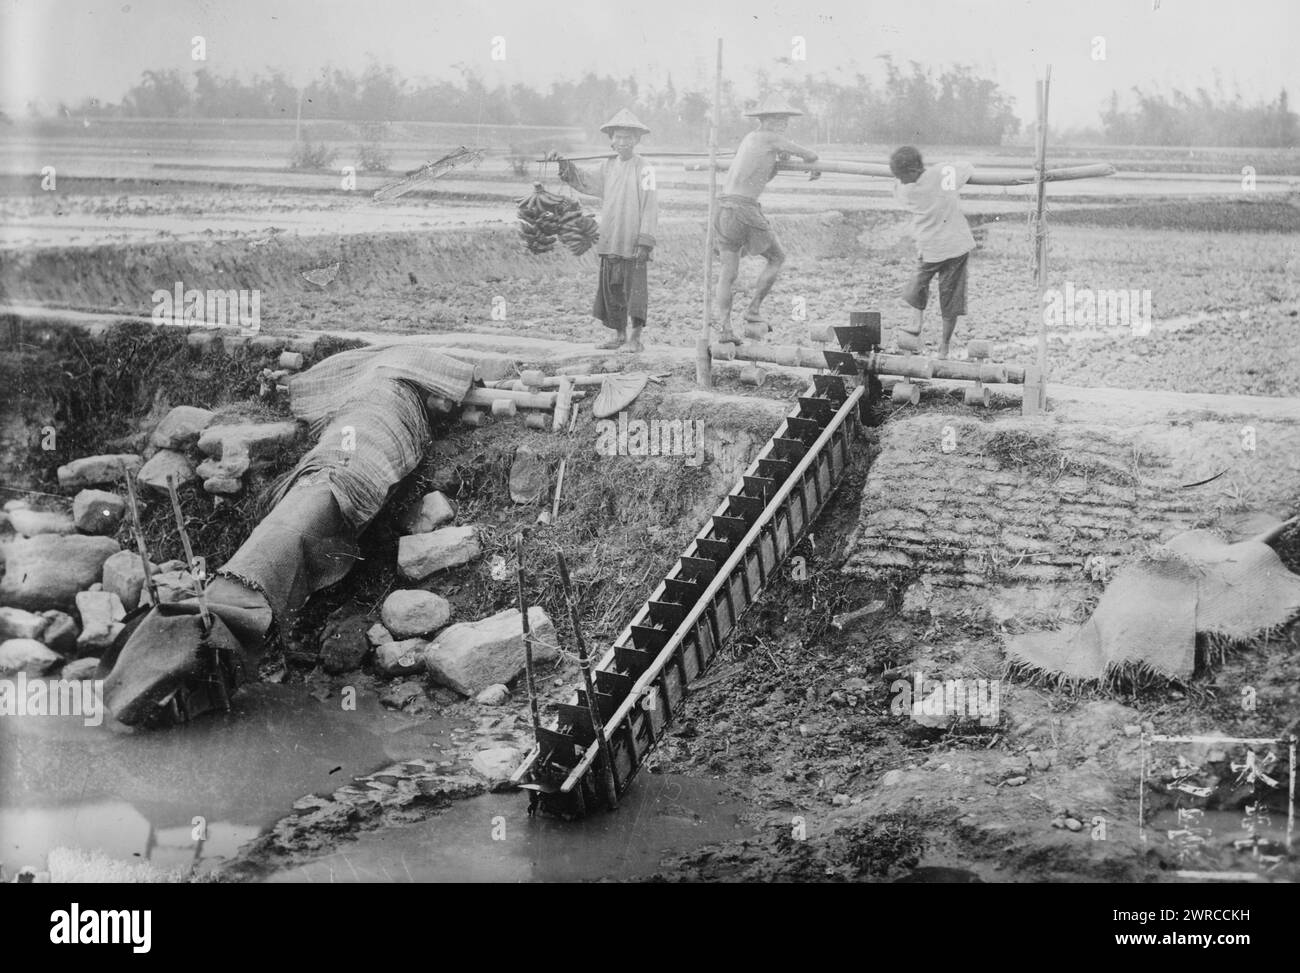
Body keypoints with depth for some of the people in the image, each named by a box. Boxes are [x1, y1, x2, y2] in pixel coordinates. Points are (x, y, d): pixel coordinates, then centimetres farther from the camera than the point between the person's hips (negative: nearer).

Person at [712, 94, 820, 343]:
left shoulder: (749, 139, 23)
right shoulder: (770, 138, -2)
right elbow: (809, 155, 5)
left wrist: (779, 161, 18)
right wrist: (815, 168, 25)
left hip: (724, 207, 8)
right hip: (744, 208, -8)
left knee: (729, 270, 7)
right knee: (776, 258, 9)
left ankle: (723, 327, 2)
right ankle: (753, 312, 5)